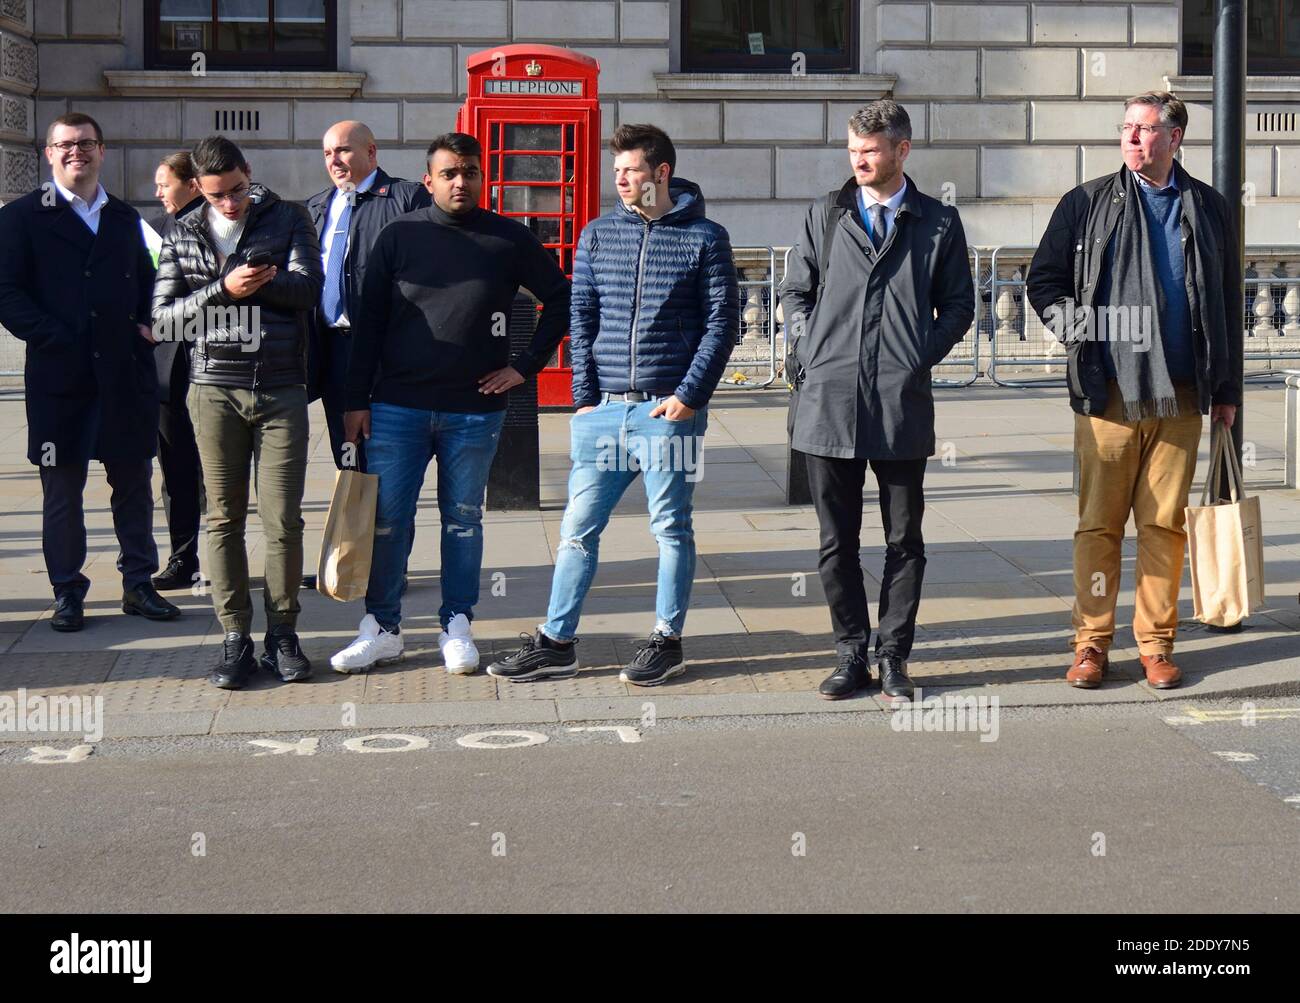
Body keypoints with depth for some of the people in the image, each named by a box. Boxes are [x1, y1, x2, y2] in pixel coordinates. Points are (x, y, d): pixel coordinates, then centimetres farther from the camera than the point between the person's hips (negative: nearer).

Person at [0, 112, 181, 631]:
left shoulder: (125, 218, 15)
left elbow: (147, 286, 20)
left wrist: (146, 326, 0)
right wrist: (56, 339, -15)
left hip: (126, 374, 4)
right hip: (60, 375, -4)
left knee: (134, 485, 9)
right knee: (62, 491, 4)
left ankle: (139, 584, 19)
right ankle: (67, 592, 14)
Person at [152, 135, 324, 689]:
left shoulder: (288, 219, 5)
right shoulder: (184, 235, 9)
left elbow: (307, 287, -8)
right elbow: (163, 316, 1)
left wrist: (247, 283, -20)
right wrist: (224, 289, -13)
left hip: (281, 390, -1)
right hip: (215, 390, 1)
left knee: (284, 519, -1)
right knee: (224, 519, 3)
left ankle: (282, 634, 11)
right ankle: (235, 639, 9)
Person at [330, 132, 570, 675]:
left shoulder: (510, 240, 2)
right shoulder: (399, 237, 3)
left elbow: (561, 300, 11)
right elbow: (368, 322, 4)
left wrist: (525, 365, 3)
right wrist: (357, 400, -1)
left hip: (475, 411, 0)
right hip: (397, 407, 0)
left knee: (464, 520, 8)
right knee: (386, 518, 1)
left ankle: (457, 628, 18)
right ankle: (381, 628, 12)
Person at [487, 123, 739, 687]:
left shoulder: (704, 237, 1)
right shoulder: (597, 235, 10)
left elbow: (722, 322, -1)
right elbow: (581, 318, 10)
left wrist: (689, 395, -9)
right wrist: (585, 397, 2)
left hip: (669, 409, -3)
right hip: (604, 409, 3)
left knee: (671, 528, 6)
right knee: (578, 527, 5)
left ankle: (667, 641, 16)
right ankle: (556, 642, 12)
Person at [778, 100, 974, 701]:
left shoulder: (938, 223, 7)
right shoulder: (825, 216, 11)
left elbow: (958, 304, 9)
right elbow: (796, 291, 16)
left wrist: (922, 357, -2)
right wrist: (809, 354, 3)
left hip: (902, 403, -1)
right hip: (828, 401, 2)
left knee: (904, 539, 4)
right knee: (837, 540, 6)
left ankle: (893, 656, 14)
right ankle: (851, 655, 16)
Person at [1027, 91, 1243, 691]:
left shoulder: (1207, 208, 12)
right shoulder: (1088, 203, 6)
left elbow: (1227, 303, 16)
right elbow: (1042, 280, 11)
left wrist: (1227, 388, 13)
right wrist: (1074, 324, -6)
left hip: (1180, 396, 1)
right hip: (1108, 393, -1)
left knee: (1165, 524, 4)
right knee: (1098, 524, 1)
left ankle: (1156, 644, 12)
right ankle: (1091, 643, 8)